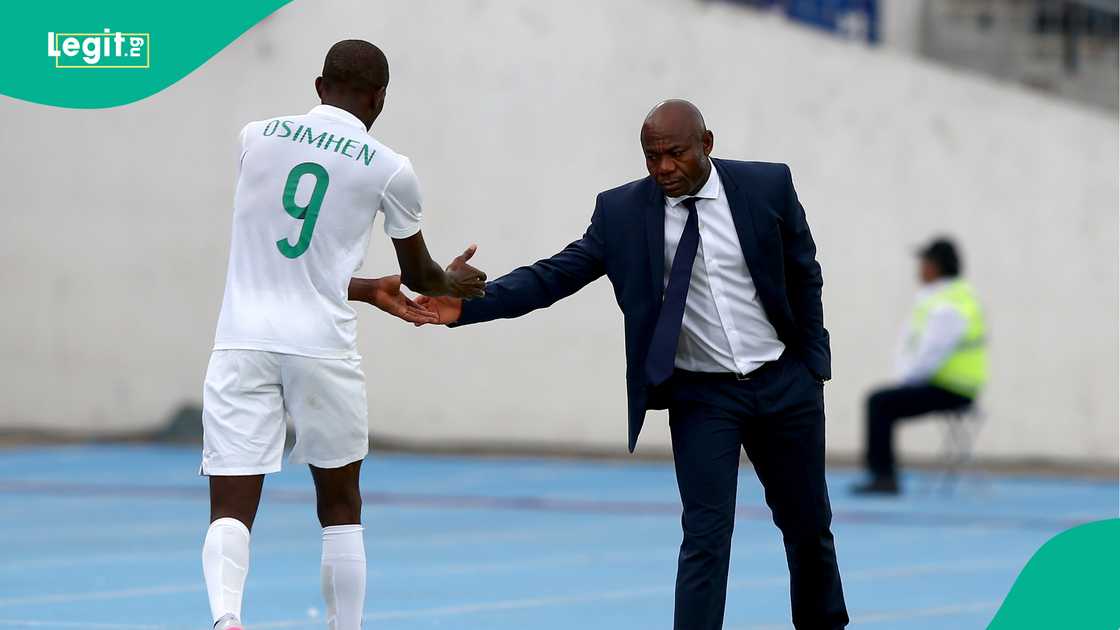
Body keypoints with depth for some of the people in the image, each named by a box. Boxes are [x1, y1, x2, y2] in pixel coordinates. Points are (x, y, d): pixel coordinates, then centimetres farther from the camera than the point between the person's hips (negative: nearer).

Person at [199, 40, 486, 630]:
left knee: (231, 509, -3)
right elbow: (419, 275, 17)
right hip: (321, 346, -1)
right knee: (340, 508, 18)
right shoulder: (389, 170, 1)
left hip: (243, 340, 1)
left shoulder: (257, 136, 9)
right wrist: (452, 283, 41)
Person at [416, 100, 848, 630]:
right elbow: (557, 274, -13)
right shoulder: (623, 210, -8)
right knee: (706, 536, -11)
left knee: (808, 525, 15)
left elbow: (805, 278, 3)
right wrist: (470, 303, -27)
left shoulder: (768, 187, -7)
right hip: (700, 396, -1)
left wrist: (814, 367, 2)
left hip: (784, 386, 1)